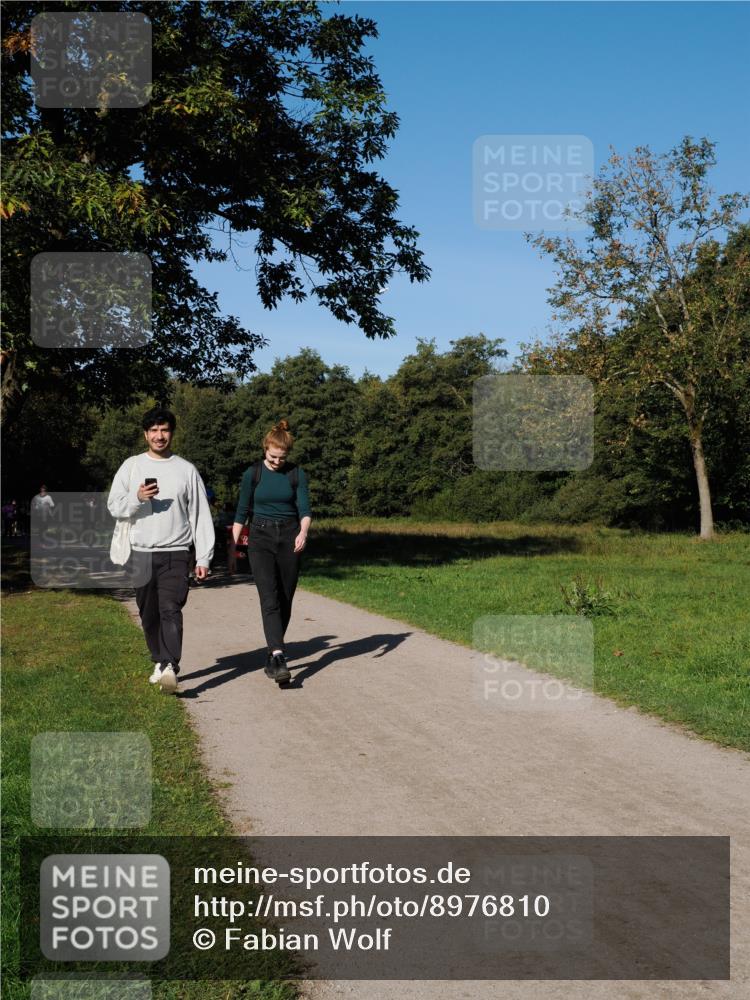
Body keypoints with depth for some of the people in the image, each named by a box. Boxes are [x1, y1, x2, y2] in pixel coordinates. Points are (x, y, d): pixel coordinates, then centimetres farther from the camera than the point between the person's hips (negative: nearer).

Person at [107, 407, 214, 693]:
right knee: (149, 614, 10)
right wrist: (138, 498, -14)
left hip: (175, 553, -2)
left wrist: (204, 557, 0)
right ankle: (160, 661, 25)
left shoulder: (186, 470, 6)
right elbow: (114, 506, 6)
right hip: (141, 553, 3)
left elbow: (200, 515, 5)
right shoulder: (132, 466, 9)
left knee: (170, 610, -17)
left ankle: (170, 667, -27)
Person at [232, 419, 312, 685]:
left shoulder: (297, 474, 2)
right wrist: (234, 545, 5)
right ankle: (278, 657, -25)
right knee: (270, 599, -15)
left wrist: (303, 532, -25)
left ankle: (272, 653, 22)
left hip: (289, 539, 2)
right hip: (260, 538, -1)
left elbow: (305, 509, -5)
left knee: (285, 601, 5)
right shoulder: (253, 474, 1)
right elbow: (242, 512, 7)